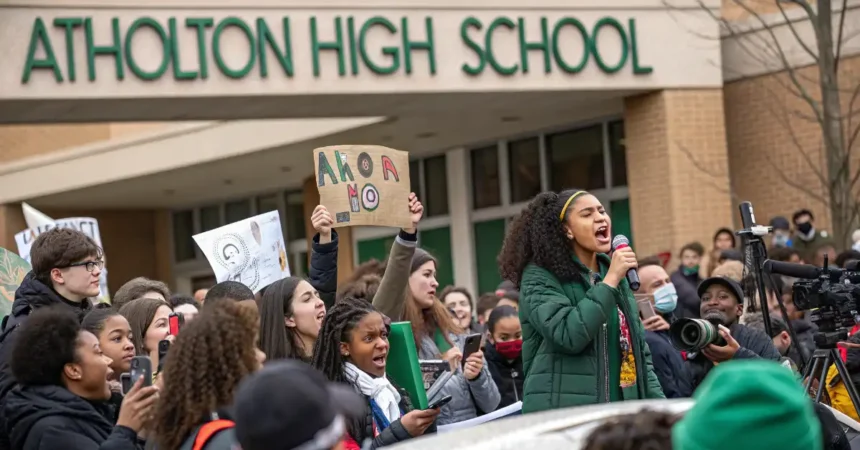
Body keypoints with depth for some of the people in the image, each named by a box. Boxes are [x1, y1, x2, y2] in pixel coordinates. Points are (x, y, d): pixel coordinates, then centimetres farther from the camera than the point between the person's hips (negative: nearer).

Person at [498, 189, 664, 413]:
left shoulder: (613, 272, 15)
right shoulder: (540, 277, -5)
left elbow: (639, 348, 19)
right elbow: (569, 335, -21)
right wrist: (610, 281, -15)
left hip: (619, 413, 6)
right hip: (562, 416, -6)